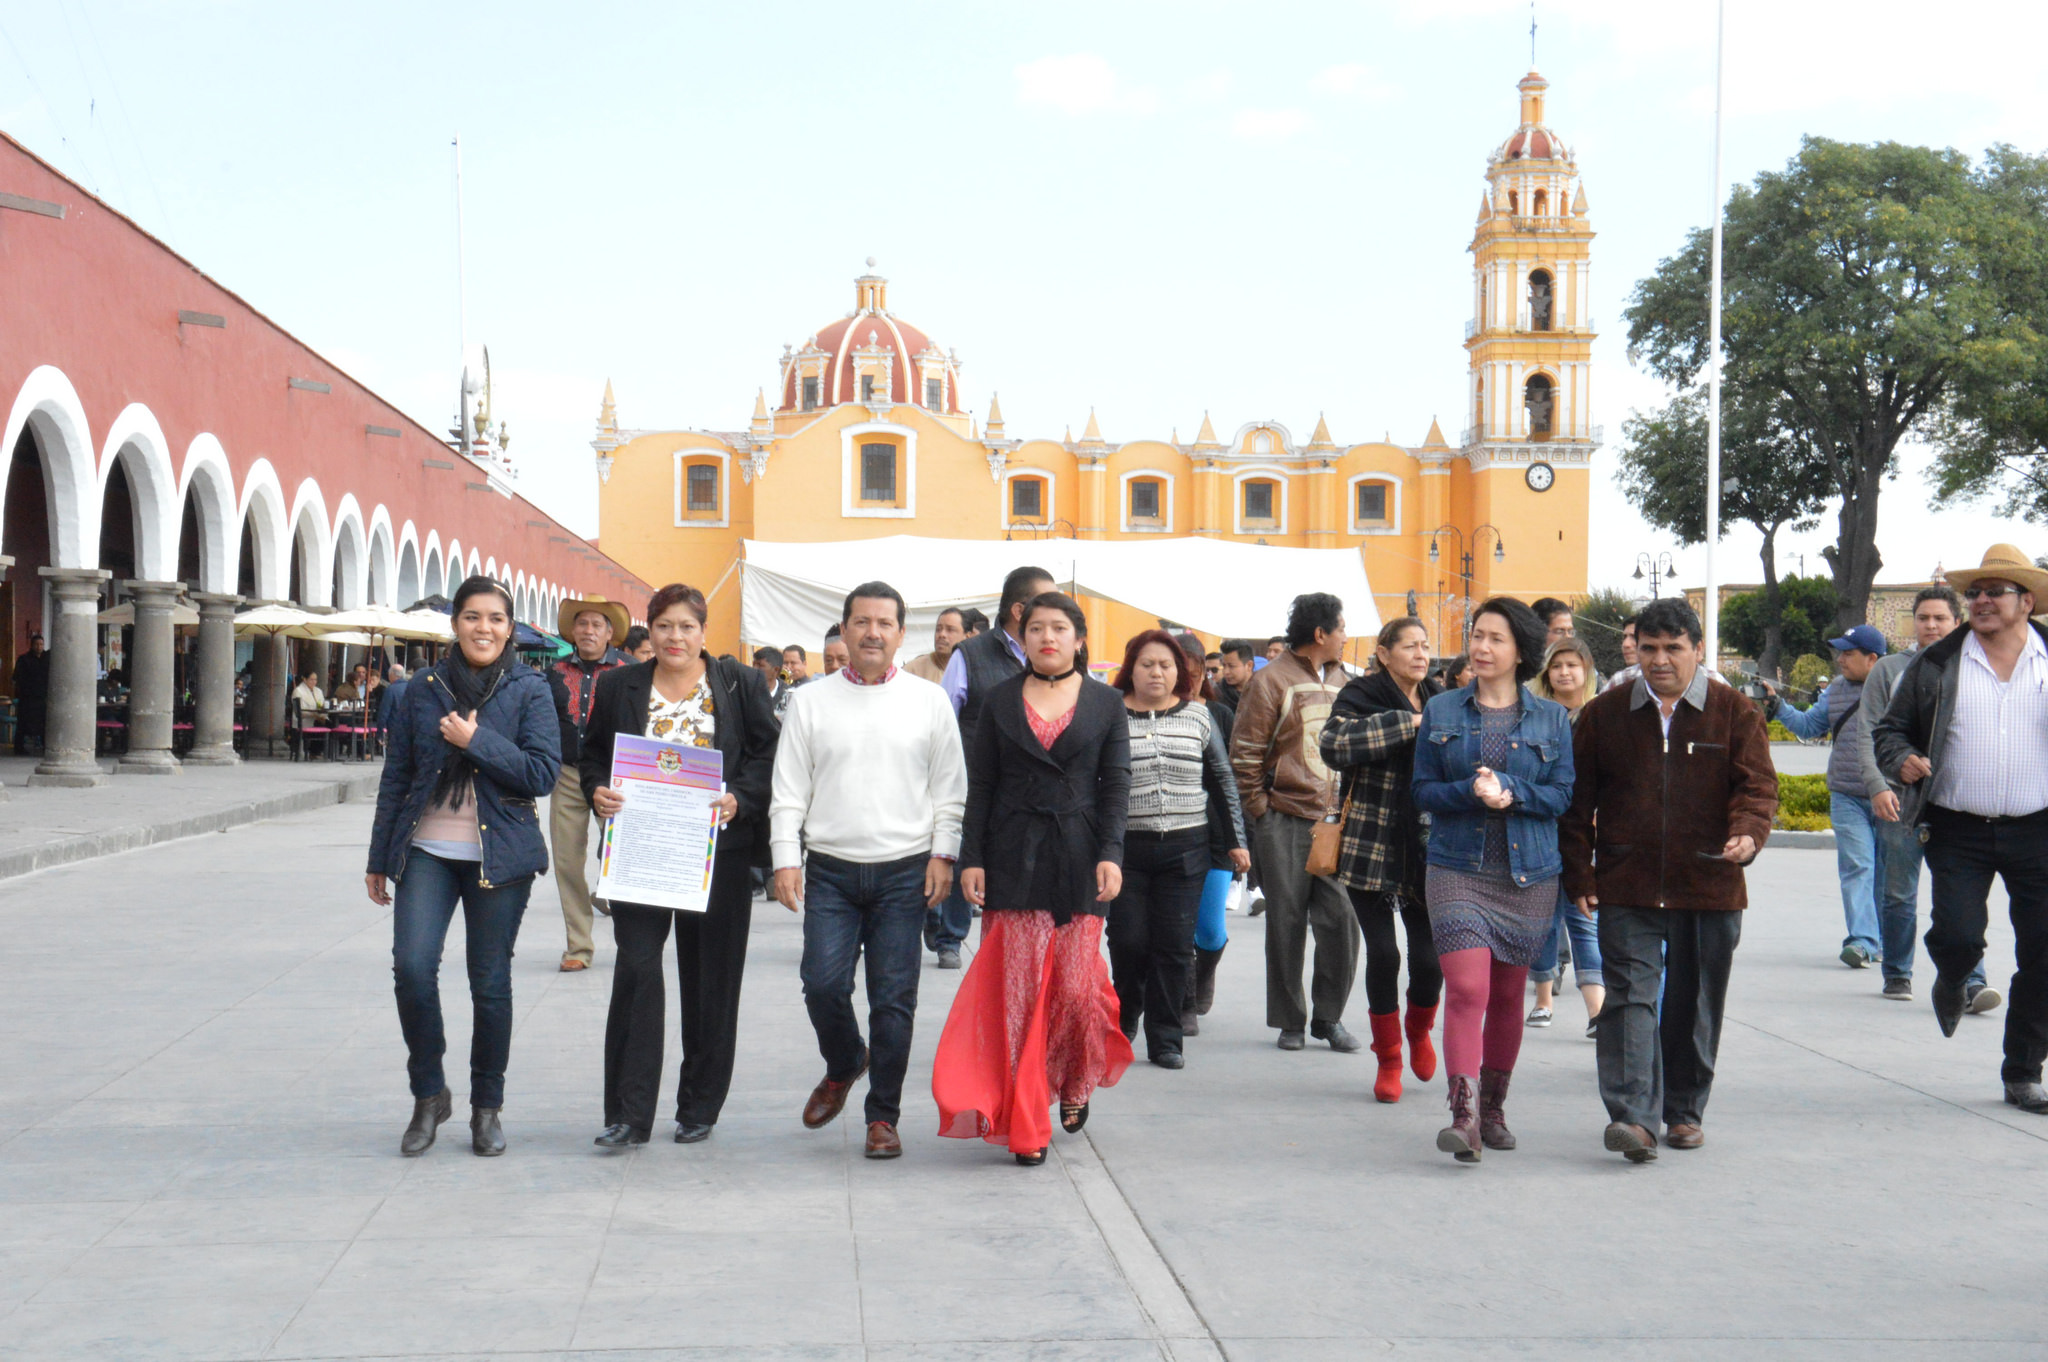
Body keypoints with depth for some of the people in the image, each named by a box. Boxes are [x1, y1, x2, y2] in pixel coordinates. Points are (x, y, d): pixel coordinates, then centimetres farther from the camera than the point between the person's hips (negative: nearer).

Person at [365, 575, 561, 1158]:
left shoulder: (529, 690, 1)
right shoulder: (423, 691, 7)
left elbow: (543, 773, -7)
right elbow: (395, 777, 12)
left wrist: (477, 742, -15)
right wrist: (379, 859, 14)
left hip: (499, 855, -1)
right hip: (427, 850, 2)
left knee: (490, 983, 4)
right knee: (412, 967, -13)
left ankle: (487, 1107, 19)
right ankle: (429, 1094, 6)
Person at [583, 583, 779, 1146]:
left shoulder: (741, 685, 4)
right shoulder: (617, 686, 8)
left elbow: (768, 757, 3)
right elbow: (592, 755, 14)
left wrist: (740, 800, -14)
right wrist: (599, 792, -7)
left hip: (718, 852, 0)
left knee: (710, 978, 7)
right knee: (636, 972, -7)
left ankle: (699, 1108, 19)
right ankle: (629, 1114, -2)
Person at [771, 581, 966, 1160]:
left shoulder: (929, 700, 6)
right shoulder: (812, 702, 7)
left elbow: (950, 787, 7)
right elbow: (789, 790, 6)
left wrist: (942, 855, -2)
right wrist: (786, 859, -2)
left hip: (904, 872, -1)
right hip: (831, 871, 1)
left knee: (894, 997, -1)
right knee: (823, 983, -8)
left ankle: (883, 1117, 12)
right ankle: (842, 1067, 24)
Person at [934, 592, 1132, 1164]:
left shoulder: (1106, 704, 7)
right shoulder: (999, 701, 8)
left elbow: (1116, 786, 3)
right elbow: (980, 786, 7)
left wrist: (1110, 853, -9)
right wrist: (971, 857, -1)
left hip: (1079, 859, 0)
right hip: (1013, 860, 0)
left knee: (1076, 985, -2)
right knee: (1018, 990, -3)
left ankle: (1075, 1086, 27)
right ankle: (1025, 1126, 3)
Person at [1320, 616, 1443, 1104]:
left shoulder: (1436, 701, 12)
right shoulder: (1362, 695, -4)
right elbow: (1334, 744, -23)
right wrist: (1407, 724, -21)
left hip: (1426, 852, 4)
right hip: (1371, 849, -4)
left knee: (1429, 956, -1)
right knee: (1382, 954, -5)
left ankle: (1419, 1032, 30)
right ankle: (1388, 1060, 13)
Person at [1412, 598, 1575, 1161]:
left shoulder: (1551, 719, 6)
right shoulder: (1440, 712, 7)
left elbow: (1562, 794, 1)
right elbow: (1423, 790, 3)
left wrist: (1510, 792, -17)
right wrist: (1472, 792, -16)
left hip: (1528, 874, 1)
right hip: (1457, 870, -1)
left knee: (1507, 995, 9)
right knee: (1466, 989, -16)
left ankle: (1493, 1108, 25)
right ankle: (1464, 1115, -21)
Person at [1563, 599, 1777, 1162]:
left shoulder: (1735, 712, 4)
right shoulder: (1604, 715, 7)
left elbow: (1757, 784, -2)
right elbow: (1579, 800, 9)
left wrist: (1748, 833, -23)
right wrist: (1579, 876, 2)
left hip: (1709, 887, 0)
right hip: (1626, 888, 0)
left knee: (1694, 1005, 10)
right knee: (1631, 995, -11)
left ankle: (1685, 1111, 25)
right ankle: (1632, 1115, -18)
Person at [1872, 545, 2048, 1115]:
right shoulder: (1936, 666, 6)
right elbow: (1890, 729, 11)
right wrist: (1901, 761, -10)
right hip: (1959, 832, 0)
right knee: (1958, 937, -13)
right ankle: (1951, 986, 26)